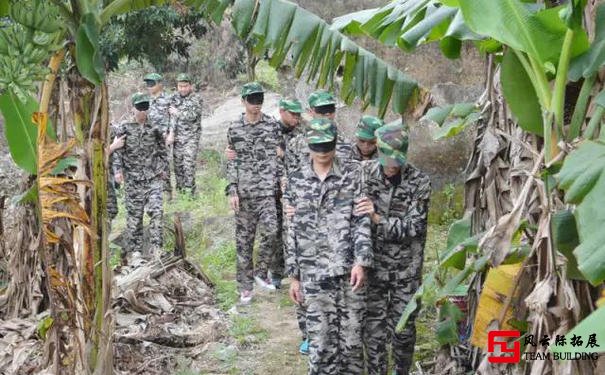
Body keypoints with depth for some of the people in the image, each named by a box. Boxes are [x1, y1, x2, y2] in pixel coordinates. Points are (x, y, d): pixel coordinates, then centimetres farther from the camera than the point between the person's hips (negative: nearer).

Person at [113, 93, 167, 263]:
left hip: (154, 177, 1)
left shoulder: (155, 128, 7)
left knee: (156, 210, -12)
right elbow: (118, 151, 0)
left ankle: (156, 246, -7)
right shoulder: (124, 129, 1)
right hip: (133, 179, -1)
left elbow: (162, 150, 15)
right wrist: (118, 170, -10)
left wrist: (162, 169, 12)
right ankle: (135, 249, 15)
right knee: (134, 214, 5)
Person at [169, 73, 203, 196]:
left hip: (191, 137, -5)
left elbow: (192, 116, -19)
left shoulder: (196, 99, -6)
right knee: (178, 164, 8)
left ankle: (190, 192, -7)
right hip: (177, 136, 5)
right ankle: (180, 190, 19)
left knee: (189, 165, -11)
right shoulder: (175, 98, 9)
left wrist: (176, 112, -11)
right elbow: (170, 115, 15)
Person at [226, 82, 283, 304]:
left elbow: (279, 157, 8)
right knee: (243, 240, 5)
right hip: (243, 192, 1)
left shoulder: (273, 126, 4)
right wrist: (232, 191, 0)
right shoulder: (235, 129, 6)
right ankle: (245, 287, 14)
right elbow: (232, 162, 7)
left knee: (271, 231, -19)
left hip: (267, 190, -1)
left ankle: (261, 272, 4)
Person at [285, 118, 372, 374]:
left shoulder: (353, 174, 1)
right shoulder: (296, 180, 6)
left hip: (349, 270, -1)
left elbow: (363, 220, -4)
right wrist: (293, 275, 6)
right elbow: (292, 230, 8)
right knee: (321, 344, 3)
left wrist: (361, 262, -15)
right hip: (313, 274, 1)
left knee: (352, 340, 6)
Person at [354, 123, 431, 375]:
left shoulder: (419, 183, -11)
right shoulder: (364, 173, -6)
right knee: (374, 330, 5)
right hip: (373, 266, 1)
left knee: (403, 329, 8)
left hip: (406, 269, -1)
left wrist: (377, 218, -29)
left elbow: (412, 228, -17)